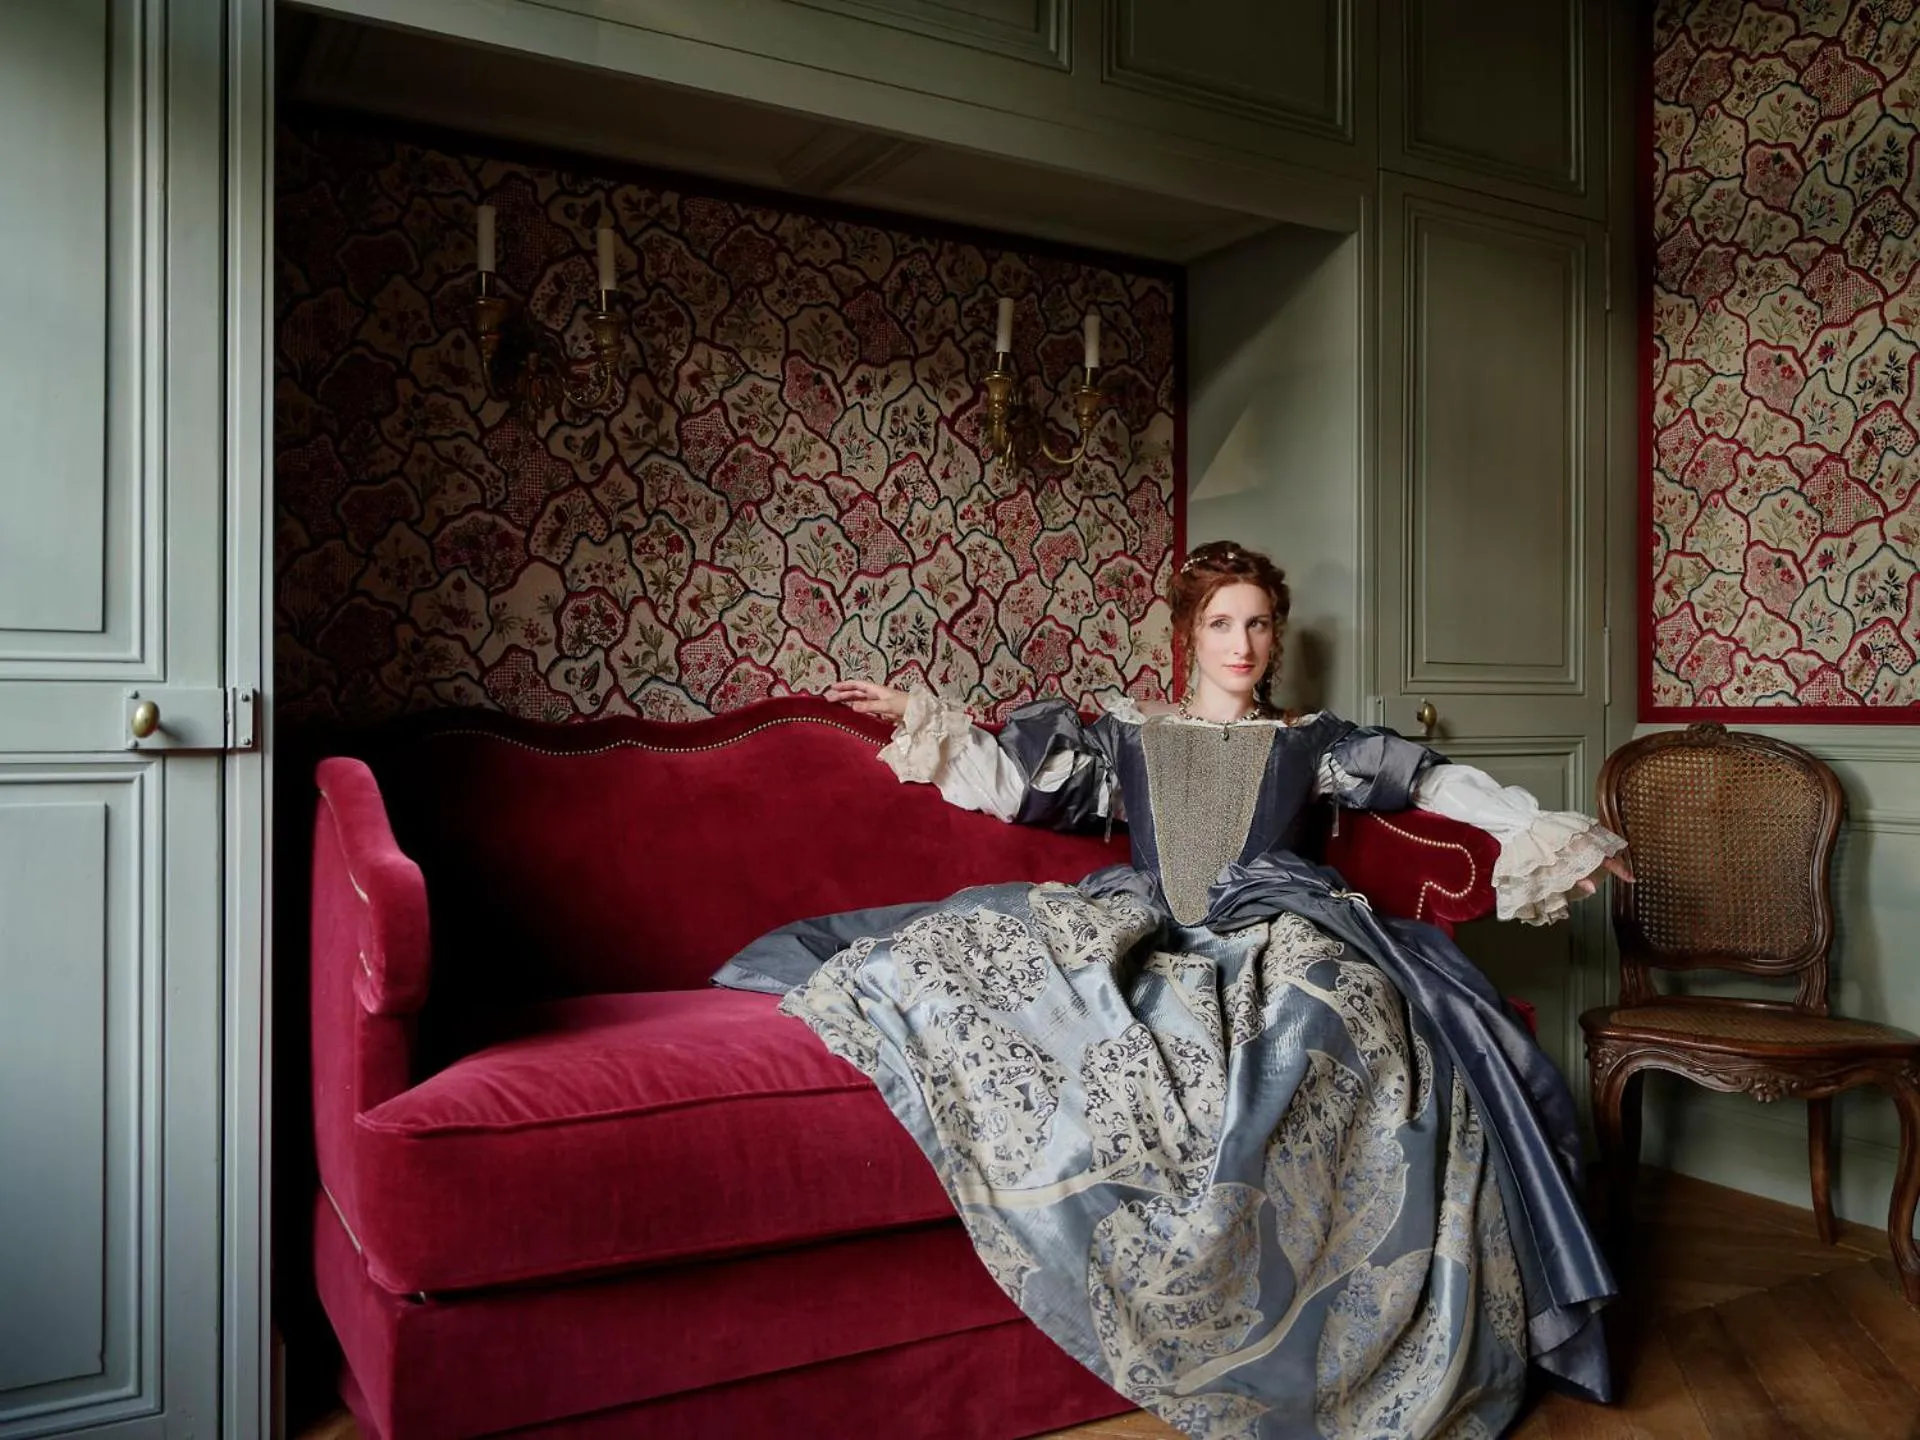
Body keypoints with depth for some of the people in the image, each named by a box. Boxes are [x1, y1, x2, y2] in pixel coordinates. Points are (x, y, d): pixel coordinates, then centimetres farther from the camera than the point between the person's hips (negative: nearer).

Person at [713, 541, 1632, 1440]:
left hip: (1275, 934, -1)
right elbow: (1014, 778, 24)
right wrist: (924, 720, 20)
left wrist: (1541, 832, 13)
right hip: (1141, 931, 1)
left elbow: (1431, 779, 21)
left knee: (1339, 1016, -38)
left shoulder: (1310, 742, 24)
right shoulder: (1128, 735, 25)